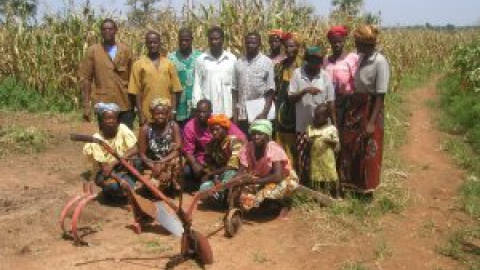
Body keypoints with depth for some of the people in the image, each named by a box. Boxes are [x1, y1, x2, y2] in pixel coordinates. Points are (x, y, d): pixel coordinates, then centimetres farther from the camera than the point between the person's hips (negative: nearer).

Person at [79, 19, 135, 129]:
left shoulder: (126, 50, 5)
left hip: (125, 104, 1)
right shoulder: (93, 51, 1)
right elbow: (85, 78, 0)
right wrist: (86, 105, -7)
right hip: (103, 104, -1)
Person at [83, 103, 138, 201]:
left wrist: (114, 162, -28)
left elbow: (134, 149, -20)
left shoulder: (122, 129, -13)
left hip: (123, 170, 3)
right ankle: (108, 190, 2)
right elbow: (103, 166, -18)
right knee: (113, 185, -34)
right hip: (105, 173, -3)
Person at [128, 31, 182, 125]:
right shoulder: (139, 64, 1)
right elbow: (136, 92, -1)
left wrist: (173, 111, -1)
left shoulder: (168, 64, 7)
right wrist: (140, 114, -6)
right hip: (147, 114, -1)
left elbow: (174, 90, 6)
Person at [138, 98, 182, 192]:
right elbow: (142, 154, -7)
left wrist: (162, 162, -26)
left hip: (169, 162, 1)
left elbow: (177, 150, -14)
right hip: (151, 164, -1)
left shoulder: (174, 126, -8)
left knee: (175, 162, -33)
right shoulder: (145, 129, -9)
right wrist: (153, 166, -24)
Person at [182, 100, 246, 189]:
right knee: (188, 171, -24)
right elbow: (188, 150, -9)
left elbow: (241, 138, -16)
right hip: (200, 160, 1)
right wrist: (194, 165, -28)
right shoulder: (190, 126, -13)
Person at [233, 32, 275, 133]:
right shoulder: (238, 63, 9)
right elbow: (235, 89, 11)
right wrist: (235, 112, 3)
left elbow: (270, 90, -6)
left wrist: (265, 112, -15)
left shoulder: (267, 62, -2)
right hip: (242, 114, 3)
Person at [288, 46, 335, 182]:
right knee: (303, 158, 7)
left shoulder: (325, 75, -1)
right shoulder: (297, 73, -3)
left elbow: (330, 102, 2)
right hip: (303, 125, 0)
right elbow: (291, 97, -6)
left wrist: (334, 123, 2)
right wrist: (305, 90, -22)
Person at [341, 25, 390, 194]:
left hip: (371, 109, -7)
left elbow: (380, 96, -19)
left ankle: (367, 188, 26)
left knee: (369, 151, 8)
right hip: (355, 107, 7)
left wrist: (372, 122, -20)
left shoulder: (380, 62, -20)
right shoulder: (362, 58, 2)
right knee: (348, 145, 15)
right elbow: (358, 86, 7)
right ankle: (352, 183, 33)